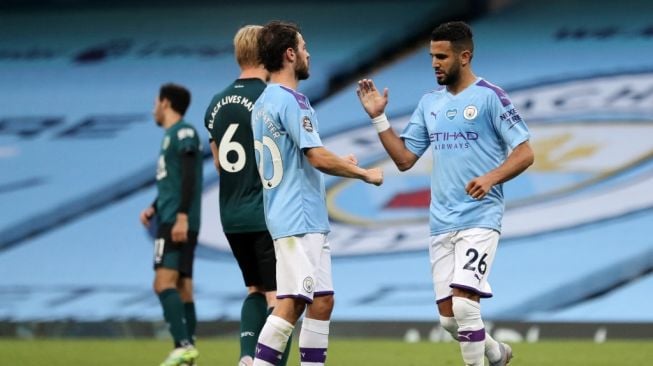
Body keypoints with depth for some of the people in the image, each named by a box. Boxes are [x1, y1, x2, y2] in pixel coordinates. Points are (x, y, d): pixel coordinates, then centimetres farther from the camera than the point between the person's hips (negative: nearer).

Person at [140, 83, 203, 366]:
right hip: (170, 222, 10)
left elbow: (189, 176, -16)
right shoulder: (171, 136, 23)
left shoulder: (183, 132, -6)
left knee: (164, 282, -20)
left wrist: (181, 216, -24)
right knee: (182, 289, 5)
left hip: (178, 223, -10)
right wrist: (153, 209, 16)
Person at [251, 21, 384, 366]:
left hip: (306, 221, 10)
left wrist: (337, 164, 25)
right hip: (299, 219, -10)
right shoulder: (290, 100, -13)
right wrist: (365, 174, -7)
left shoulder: (264, 103, 17)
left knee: (321, 302, 9)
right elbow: (318, 156, -19)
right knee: (290, 304, -13)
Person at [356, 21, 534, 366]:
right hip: (441, 222, 6)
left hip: (479, 219, -6)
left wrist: (491, 178, -24)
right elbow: (404, 158, 12)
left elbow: (524, 153, -8)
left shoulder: (490, 97, -6)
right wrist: (378, 118, 3)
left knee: (463, 303, -19)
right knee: (448, 317, 6)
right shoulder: (430, 103, 12)